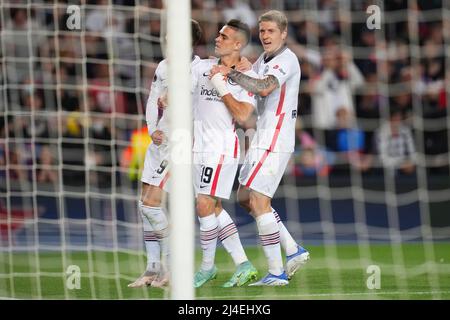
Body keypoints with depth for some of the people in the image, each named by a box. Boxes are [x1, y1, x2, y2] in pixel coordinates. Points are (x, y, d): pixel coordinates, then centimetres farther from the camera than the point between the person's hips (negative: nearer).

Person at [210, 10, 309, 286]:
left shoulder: (286, 59, -14)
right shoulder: (263, 61, 16)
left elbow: (264, 88, -30)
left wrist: (231, 73, -29)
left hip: (275, 140, -10)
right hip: (263, 138, 10)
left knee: (258, 201, -12)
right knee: (245, 197, 14)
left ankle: (276, 273, -8)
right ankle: (294, 251, 18)